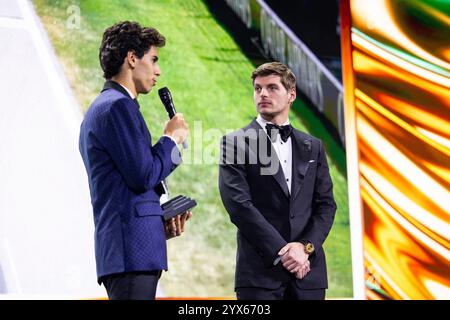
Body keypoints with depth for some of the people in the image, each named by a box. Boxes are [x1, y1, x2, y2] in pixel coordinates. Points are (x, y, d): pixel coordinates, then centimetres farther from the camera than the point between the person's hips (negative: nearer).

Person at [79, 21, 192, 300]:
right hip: (133, 249, -10)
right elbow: (144, 176, -17)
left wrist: (160, 219, 15)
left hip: (119, 250, 10)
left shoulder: (101, 108, 22)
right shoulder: (118, 105, -11)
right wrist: (171, 138, -1)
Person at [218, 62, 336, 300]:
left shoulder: (312, 147, 16)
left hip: (308, 270, 4)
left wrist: (305, 246, -7)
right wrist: (281, 252, -12)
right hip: (260, 270, -4)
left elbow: (326, 205, 11)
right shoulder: (235, 143, 2)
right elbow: (239, 205, -8)